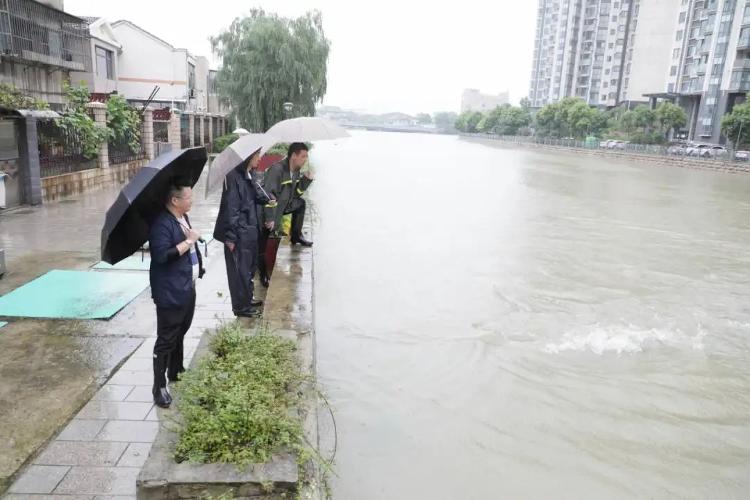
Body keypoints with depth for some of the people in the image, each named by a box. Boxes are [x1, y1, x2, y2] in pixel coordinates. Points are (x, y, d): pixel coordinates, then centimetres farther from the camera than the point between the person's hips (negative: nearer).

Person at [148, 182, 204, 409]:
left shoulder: (183, 217, 9)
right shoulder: (161, 223, -21)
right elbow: (162, 255, -29)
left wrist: (199, 264, 10)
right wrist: (189, 241, -24)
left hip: (187, 287, 10)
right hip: (170, 293, -9)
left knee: (181, 333, 22)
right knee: (166, 339, 0)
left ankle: (176, 371, 40)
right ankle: (159, 387, 11)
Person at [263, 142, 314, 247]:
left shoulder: (296, 171, 2)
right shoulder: (277, 169, -26)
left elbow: (295, 194, 9)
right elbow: (268, 194, -31)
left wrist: (306, 179, -4)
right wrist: (270, 218, -33)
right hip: (268, 208, -9)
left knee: (301, 203, 12)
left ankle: (296, 236, 19)